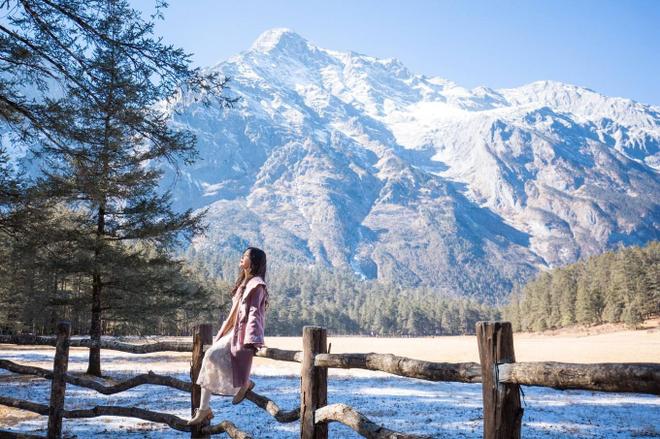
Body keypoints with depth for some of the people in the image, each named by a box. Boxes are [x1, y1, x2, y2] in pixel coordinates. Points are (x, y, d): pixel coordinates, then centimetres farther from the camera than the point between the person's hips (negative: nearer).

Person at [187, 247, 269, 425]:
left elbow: (254, 313, -18)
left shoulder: (256, 284, -9)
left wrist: (251, 340, -24)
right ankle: (204, 409, 4)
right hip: (233, 330, 9)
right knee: (210, 359, -2)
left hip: (242, 333, -9)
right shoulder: (244, 282, 19)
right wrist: (225, 331, 23)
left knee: (213, 356, -24)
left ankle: (244, 383, -3)